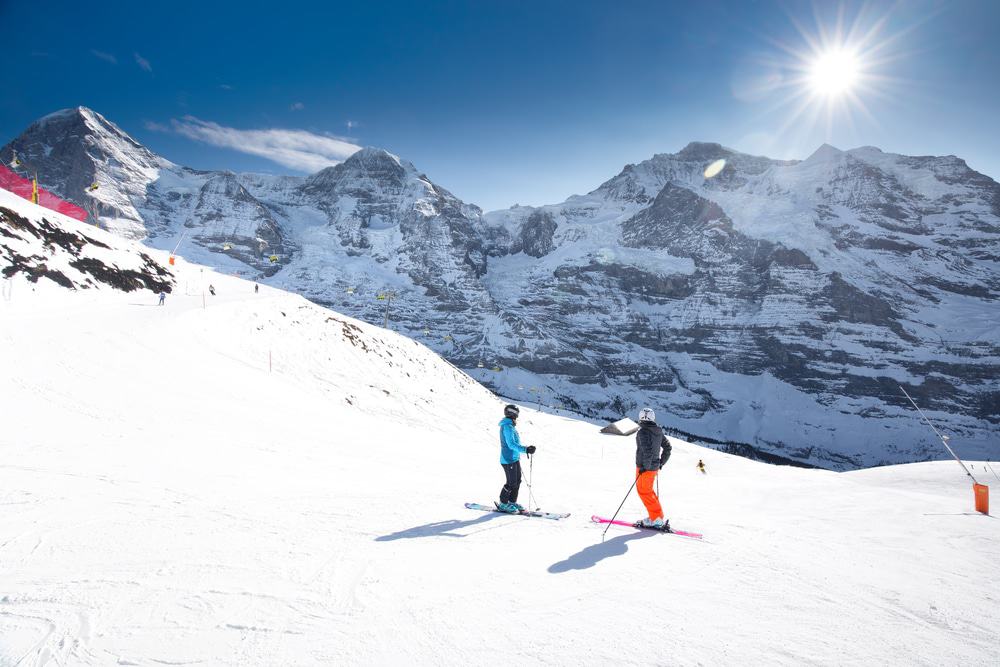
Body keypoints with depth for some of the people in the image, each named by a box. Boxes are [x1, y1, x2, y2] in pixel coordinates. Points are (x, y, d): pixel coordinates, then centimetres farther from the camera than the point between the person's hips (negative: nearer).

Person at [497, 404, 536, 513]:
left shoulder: (510, 426, 14)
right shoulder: (507, 426, -19)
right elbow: (511, 444, -26)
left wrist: (526, 448, 27)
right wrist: (525, 449, -32)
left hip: (515, 459, 10)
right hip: (508, 460, -10)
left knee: (517, 481, 14)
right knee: (512, 483, -3)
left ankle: (512, 502, 25)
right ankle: (503, 504, 11)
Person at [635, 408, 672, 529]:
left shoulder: (643, 431, -18)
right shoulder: (658, 431, 8)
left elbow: (648, 450, -28)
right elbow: (667, 447, 16)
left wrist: (644, 466, -21)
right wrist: (661, 462, 23)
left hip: (645, 467, -8)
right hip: (654, 466, 8)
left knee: (644, 492, 1)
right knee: (648, 490, 20)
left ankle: (657, 519, 1)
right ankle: (657, 516, 22)